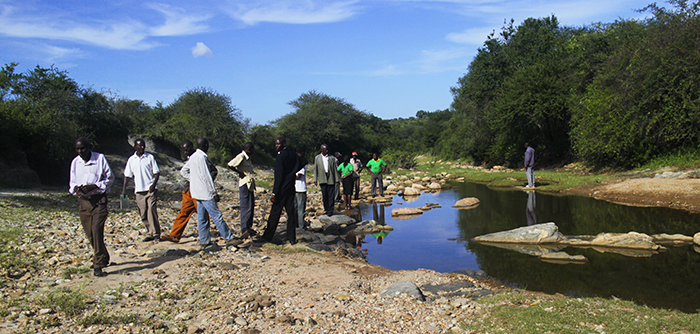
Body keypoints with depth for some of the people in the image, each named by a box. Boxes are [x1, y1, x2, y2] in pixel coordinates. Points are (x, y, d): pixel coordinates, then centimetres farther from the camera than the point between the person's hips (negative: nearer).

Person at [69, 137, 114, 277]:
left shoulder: (100, 158, -5)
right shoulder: (75, 162, 7)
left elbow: (110, 178, -1)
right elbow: (72, 182, 16)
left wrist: (94, 186, -15)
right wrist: (76, 188, -8)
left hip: (99, 199, -5)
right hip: (83, 200, 5)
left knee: (97, 230, -15)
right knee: (89, 233, 9)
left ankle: (98, 265, -12)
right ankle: (103, 258, 28)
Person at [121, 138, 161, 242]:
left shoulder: (150, 157, 3)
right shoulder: (131, 159, 9)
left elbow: (156, 172, 2)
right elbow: (127, 175, 12)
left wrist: (153, 184, -12)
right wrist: (124, 188, 3)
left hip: (151, 189, -3)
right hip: (139, 190, 3)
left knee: (152, 210, -12)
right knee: (143, 213, 3)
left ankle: (156, 233, -6)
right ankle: (149, 234, 11)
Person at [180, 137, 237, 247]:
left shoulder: (193, 157, 13)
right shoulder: (201, 157, -16)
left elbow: (183, 171, 23)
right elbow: (206, 176, -19)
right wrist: (214, 193, -16)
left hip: (197, 191, 10)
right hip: (205, 192, -10)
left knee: (201, 217, 11)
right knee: (217, 216, -6)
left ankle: (204, 240, 16)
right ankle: (229, 238, -3)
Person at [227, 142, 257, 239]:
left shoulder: (247, 158, 18)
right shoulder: (241, 157, -12)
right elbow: (230, 165, -25)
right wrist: (240, 173, -15)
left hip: (250, 185, 10)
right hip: (244, 185, -10)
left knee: (251, 206, 14)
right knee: (246, 207, -10)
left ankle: (249, 227, 24)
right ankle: (244, 231, -8)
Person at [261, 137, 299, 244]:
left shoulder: (280, 156, -15)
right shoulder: (293, 155, 7)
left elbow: (279, 176, -18)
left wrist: (274, 193, -17)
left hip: (282, 189, -7)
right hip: (291, 188, 7)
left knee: (275, 212, 2)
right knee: (291, 212, 9)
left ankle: (268, 236, 12)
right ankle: (292, 238, 11)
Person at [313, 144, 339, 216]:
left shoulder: (332, 158, 7)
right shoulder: (317, 158, 10)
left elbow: (335, 169, 7)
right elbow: (315, 169, 9)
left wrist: (337, 179, 2)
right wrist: (315, 179, 3)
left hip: (331, 179, -1)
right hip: (322, 179, 1)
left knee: (331, 196, -5)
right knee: (324, 195, 3)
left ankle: (330, 211, -1)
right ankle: (326, 209, 13)